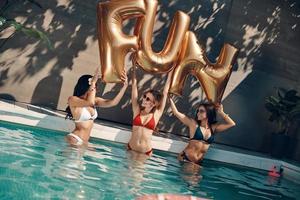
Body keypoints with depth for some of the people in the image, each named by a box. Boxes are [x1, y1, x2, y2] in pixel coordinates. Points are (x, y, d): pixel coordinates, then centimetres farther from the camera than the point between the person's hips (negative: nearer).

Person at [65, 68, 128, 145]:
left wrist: (124, 86, -11)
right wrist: (93, 82, -19)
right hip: (74, 140, -7)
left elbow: (113, 102, -4)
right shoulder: (72, 99, -10)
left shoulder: (95, 100, 7)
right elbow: (90, 102, -28)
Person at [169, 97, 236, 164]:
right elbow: (176, 113, 1)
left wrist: (221, 112, 8)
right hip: (185, 158, -3)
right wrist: (170, 98, 2)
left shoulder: (213, 127, 10)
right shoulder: (193, 123, 1)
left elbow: (232, 124, 8)